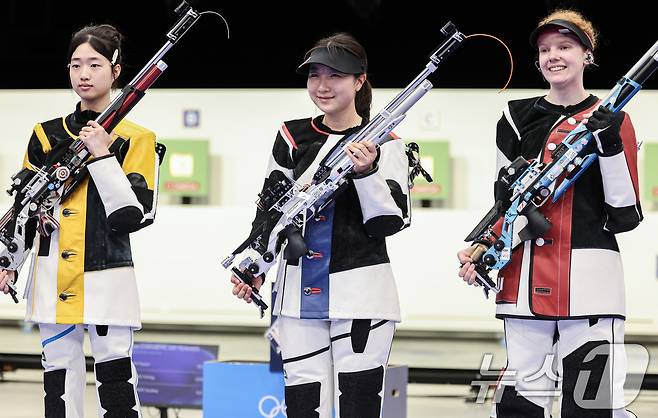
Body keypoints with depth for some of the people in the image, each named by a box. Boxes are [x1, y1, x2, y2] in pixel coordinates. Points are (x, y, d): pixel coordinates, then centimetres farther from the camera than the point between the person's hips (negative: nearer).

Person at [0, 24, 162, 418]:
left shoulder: (135, 139, 0)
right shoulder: (48, 135, 11)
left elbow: (134, 215, -10)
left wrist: (101, 157, -14)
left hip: (108, 279, -4)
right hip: (54, 279, 4)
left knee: (116, 379, -7)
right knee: (59, 377, 5)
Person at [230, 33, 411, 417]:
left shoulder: (384, 144, -1)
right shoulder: (292, 137, 10)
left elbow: (389, 222, -6)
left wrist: (366, 172, -21)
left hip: (361, 295, -4)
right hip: (300, 295, 4)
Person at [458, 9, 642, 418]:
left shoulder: (612, 121, 5)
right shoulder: (517, 119, 12)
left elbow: (626, 216, -1)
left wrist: (610, 146, -13)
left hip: (590, 280, -3)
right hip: (525, 282, 3)